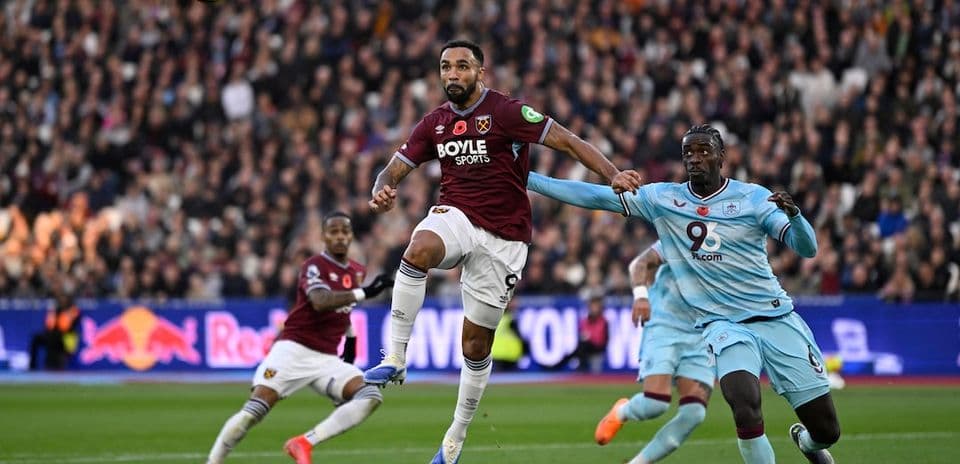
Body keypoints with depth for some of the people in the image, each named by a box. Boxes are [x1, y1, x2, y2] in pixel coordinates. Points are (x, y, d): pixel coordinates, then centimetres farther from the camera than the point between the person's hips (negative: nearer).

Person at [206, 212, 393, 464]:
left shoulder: (357, 272, 13)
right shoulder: (314, 266, -8)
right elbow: (320, 302, -29)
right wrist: (363, 293, -36)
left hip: (327, 358, 6)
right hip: (294, 350, -6)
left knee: (370, 396, -19)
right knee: (253, 412, -17)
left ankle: (304, 443, -20)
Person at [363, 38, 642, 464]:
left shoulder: (506, 112, -10)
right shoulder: (434, 124, 6)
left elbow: (567, 141, -13)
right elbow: (395, 169, 9)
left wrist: (613, 176, -27)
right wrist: (382, 191, -17)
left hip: (503, 236, -3)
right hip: (455, 216, 3)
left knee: (476, 344, 4)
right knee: (417, 251, -35)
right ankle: (395, 360, -30)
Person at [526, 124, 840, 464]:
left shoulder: (752, 197, -2)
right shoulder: (662, 198, 2)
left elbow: (808, 249, -9)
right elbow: (596, 196, -2)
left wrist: (793, 214, -30)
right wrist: (528, 179, -9)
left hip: (777, 319, 0)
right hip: (723, 325, 0)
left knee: (826, 431, 2)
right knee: (746, 408, -30)